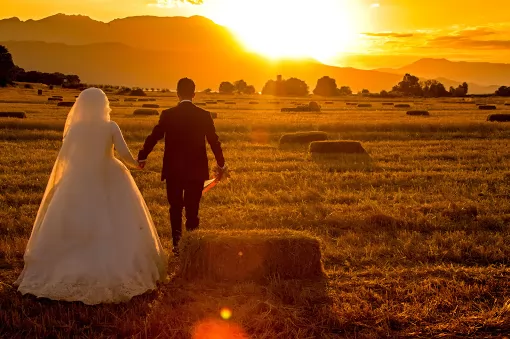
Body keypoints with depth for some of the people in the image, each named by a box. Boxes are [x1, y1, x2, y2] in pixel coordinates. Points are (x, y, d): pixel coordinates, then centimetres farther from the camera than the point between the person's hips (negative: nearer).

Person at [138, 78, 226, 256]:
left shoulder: (167, 115, -6)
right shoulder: (204, 116, -5)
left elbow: (153, 137, 0)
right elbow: (214, 141, 0)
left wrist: (142, 157, 16)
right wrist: (221, 164, 14)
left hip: (173, 170, 0)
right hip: (196, 170, 0)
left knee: (175, 207, 13)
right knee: (192, 208, 11)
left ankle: (177, 242, 0)